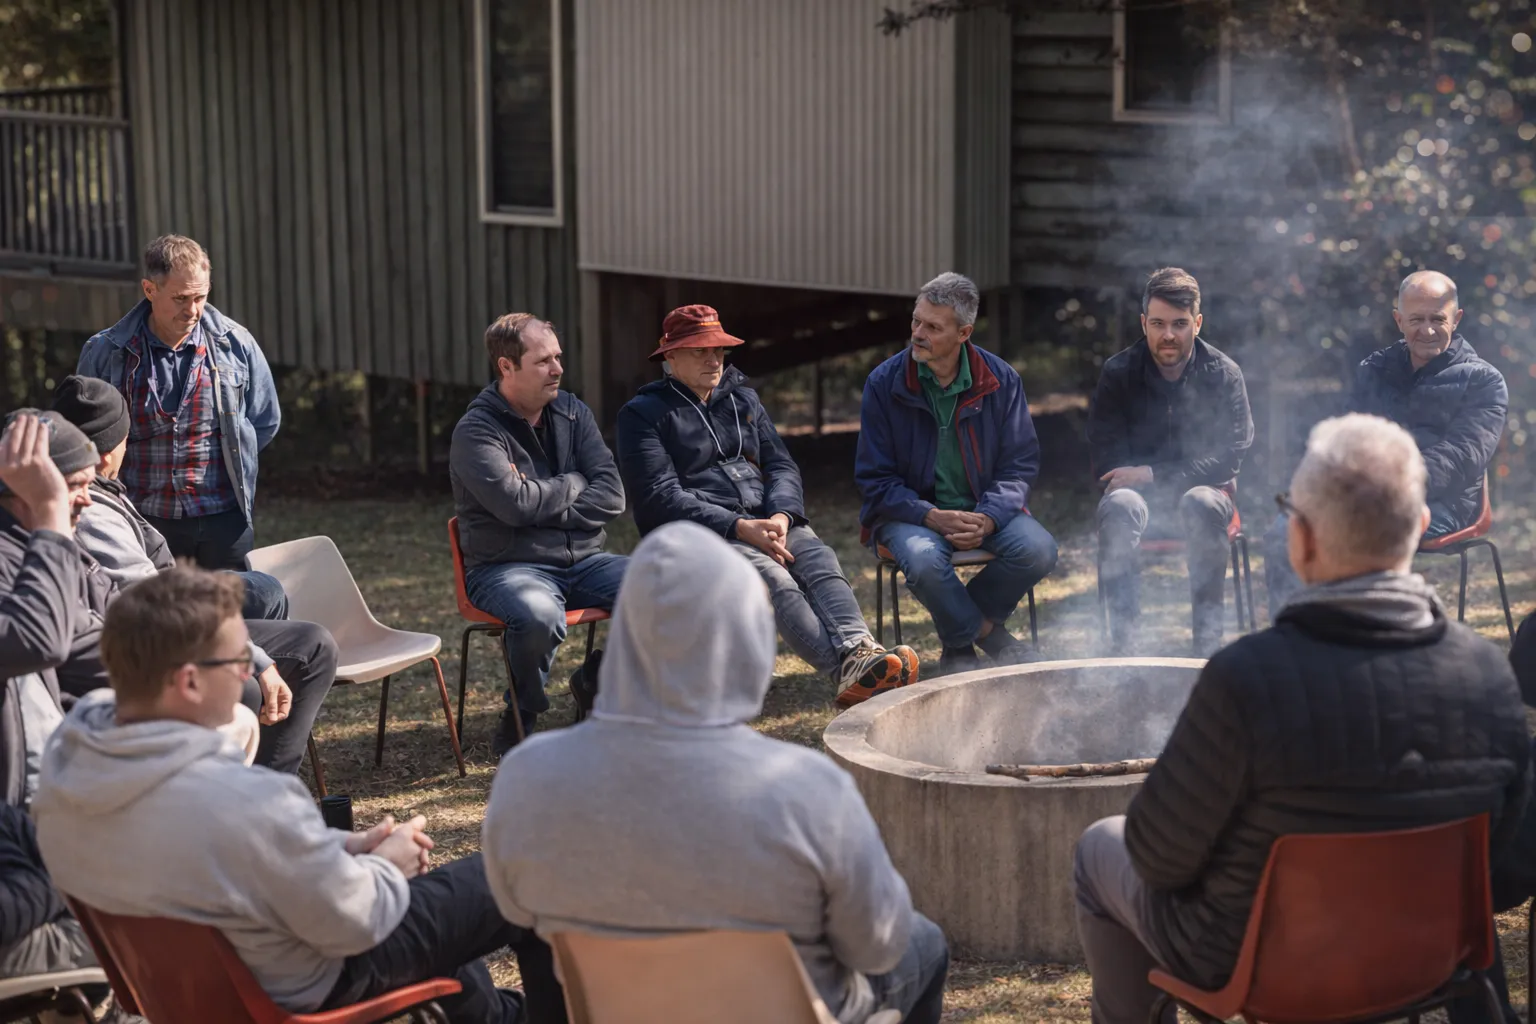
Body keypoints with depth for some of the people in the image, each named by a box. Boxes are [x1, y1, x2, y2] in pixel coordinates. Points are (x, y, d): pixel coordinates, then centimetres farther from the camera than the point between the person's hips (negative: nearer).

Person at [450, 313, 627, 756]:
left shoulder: (572, 412, 10)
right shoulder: (476, 431, -7)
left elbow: (611, 495, 2)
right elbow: (515, 503, -21)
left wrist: (547, 511, -12)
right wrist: (573, 485, -4)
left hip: (582, 561, 6)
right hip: (508, 567, -6)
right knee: (539, 616, -39)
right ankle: (516, 731, -12)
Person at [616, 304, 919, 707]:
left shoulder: (743, 398, 24)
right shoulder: (642, 414, 5)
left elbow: (781, 465, 17)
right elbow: (660, 498, -7)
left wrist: (782, 515, -8)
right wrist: (739, 527, -18)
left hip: (767, 520, 5)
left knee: (820, 560, -28)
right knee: (774, 578, -34)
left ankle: (859, 651, -53)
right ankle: (847, 672, -53)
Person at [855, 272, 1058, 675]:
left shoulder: (1001, 381, -1)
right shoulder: (884, 384, -7)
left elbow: (1019, 465, 2)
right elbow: (875, 480, -4)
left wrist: (988, 518, -18)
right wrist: (933, 517, -21)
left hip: (984, 509, 2)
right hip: (912, 513, -2)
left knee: (1038, 550, -26)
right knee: (924, 559, -36)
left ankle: (959, 642, 0)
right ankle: (987, 632, -5)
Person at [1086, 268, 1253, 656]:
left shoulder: (1223, 373, -4)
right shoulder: (1117, 373, -3)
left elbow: (1230, 458, -12)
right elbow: (1107, 464, -4)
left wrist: (1153, 474, -19)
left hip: (1203, 492, 0)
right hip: (1139, 495, 0)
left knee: (1201, 503, -36)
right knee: (1119, 505, -34)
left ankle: (1207, 638, -29)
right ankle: (1121, 636, -33)